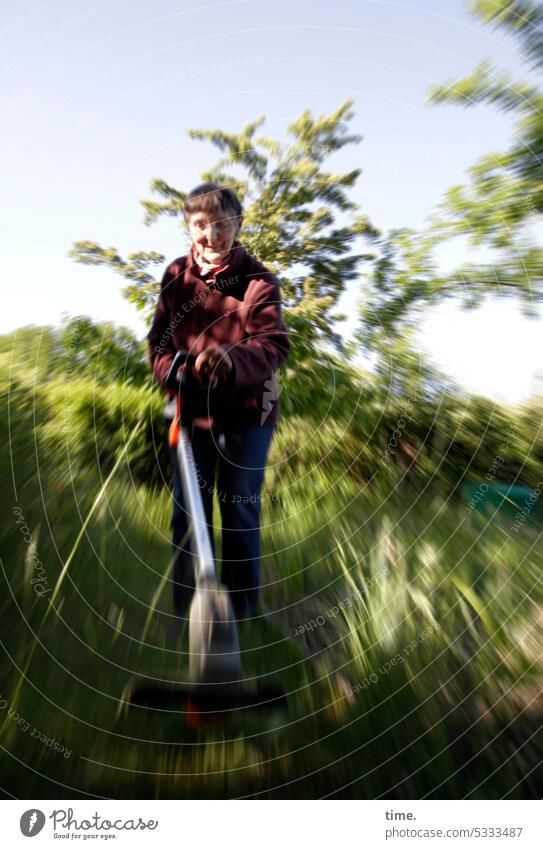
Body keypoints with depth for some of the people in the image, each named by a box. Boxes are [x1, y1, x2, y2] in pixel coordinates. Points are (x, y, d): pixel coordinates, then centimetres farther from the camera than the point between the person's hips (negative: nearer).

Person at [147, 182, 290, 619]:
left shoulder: (259, 279, -5)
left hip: (247, 411, -3)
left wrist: (233, 358, -36)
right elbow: (160, 336, 8)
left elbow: (274, 344, -16)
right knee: (187, 509, 12)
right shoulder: (176, 276, 6)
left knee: (241, 508, 10)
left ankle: (242, 608, 33)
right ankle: (185, 606, 35)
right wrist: (170, 369, -13)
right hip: (189, 408, 4)